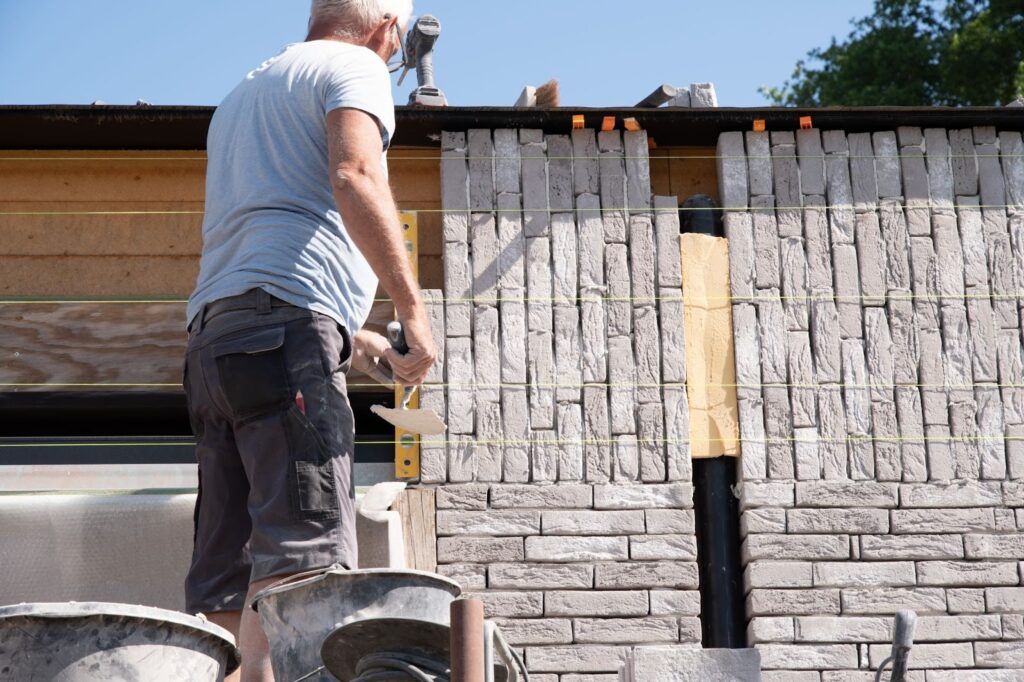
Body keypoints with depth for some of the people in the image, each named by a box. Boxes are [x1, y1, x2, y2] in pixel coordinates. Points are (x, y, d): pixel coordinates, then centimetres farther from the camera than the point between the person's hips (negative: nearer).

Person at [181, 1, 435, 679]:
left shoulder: (242, 95, 34)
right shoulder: (356, 67, 8)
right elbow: (354, 179, -12)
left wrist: (355, 338, 39)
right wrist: (413, 307, -12)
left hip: (213, 330, 8)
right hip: (287, 328, -8)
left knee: (226, 573, 2)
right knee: (303, 548, -19)